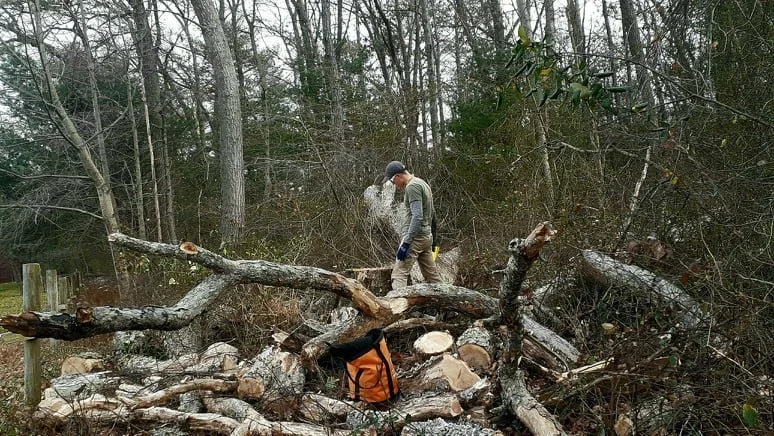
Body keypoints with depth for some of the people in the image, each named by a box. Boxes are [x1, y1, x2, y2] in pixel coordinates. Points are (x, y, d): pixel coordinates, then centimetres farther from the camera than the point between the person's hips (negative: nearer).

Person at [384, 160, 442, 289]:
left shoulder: (412, 186, -12)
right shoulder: (422, 183, 19)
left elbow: (417, 217, -22)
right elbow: (432, 213, 24)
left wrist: (405, 243, -24)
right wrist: (432, 236, 28)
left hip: (415, 236, -10)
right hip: (427, 237, 10)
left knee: (399, 274, -16)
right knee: (432, 275, 14)